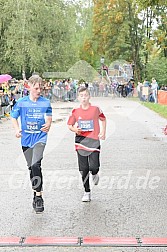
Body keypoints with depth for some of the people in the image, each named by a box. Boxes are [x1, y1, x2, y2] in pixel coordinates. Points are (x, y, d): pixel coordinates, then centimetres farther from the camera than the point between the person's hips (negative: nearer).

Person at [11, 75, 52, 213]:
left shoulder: (46, 102, 0)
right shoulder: (21, 102, 0)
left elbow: (49, 117, 6)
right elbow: (14, 117, 10)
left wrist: (48, 125, -16)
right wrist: (17, 130, -7)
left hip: (40, 138, -2)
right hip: (26, 139, 3)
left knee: (36, 165, -21)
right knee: (31, 167, 12)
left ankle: (38, 196, -14)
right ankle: (36, 194, 30)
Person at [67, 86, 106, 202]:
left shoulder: (95, 109, -1)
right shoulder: (75, 111, 1)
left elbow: (103, 119, 15)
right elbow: (70, 125, 10)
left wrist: (103, 132, 5)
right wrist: (75, 129, -11)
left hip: (94, 141, -1)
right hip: (81, 142, 1)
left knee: (93, 167, -11)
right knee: (84, 169, 3)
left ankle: (95, 174, 28)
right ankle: (87, 192, 18)